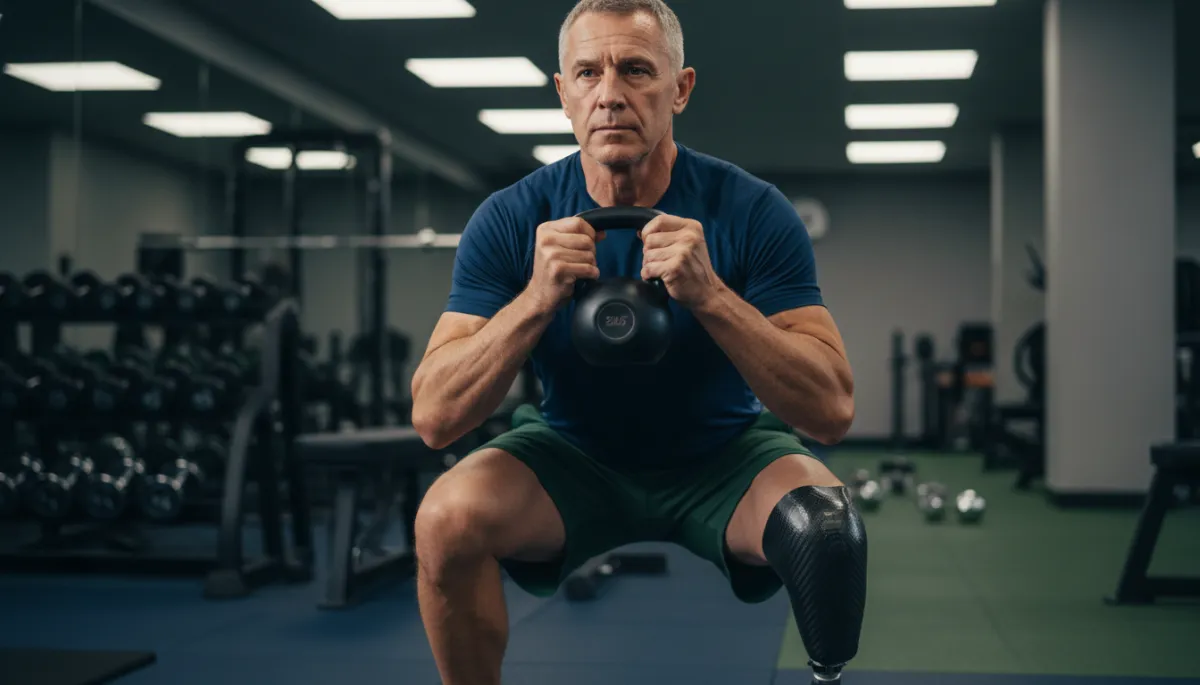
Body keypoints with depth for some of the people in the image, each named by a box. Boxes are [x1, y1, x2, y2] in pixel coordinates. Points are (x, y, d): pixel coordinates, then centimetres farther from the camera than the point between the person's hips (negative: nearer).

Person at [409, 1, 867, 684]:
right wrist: (537, 299, -33)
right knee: (447, 517, -27)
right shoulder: (512, 219, -14)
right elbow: (434, 418, -18)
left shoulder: (752, 212, -17)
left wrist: (709, 294, -36)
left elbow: (833, 410, -22)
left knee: (825, 523, -31)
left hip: (722, 457, -1)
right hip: (576, 457, 1)